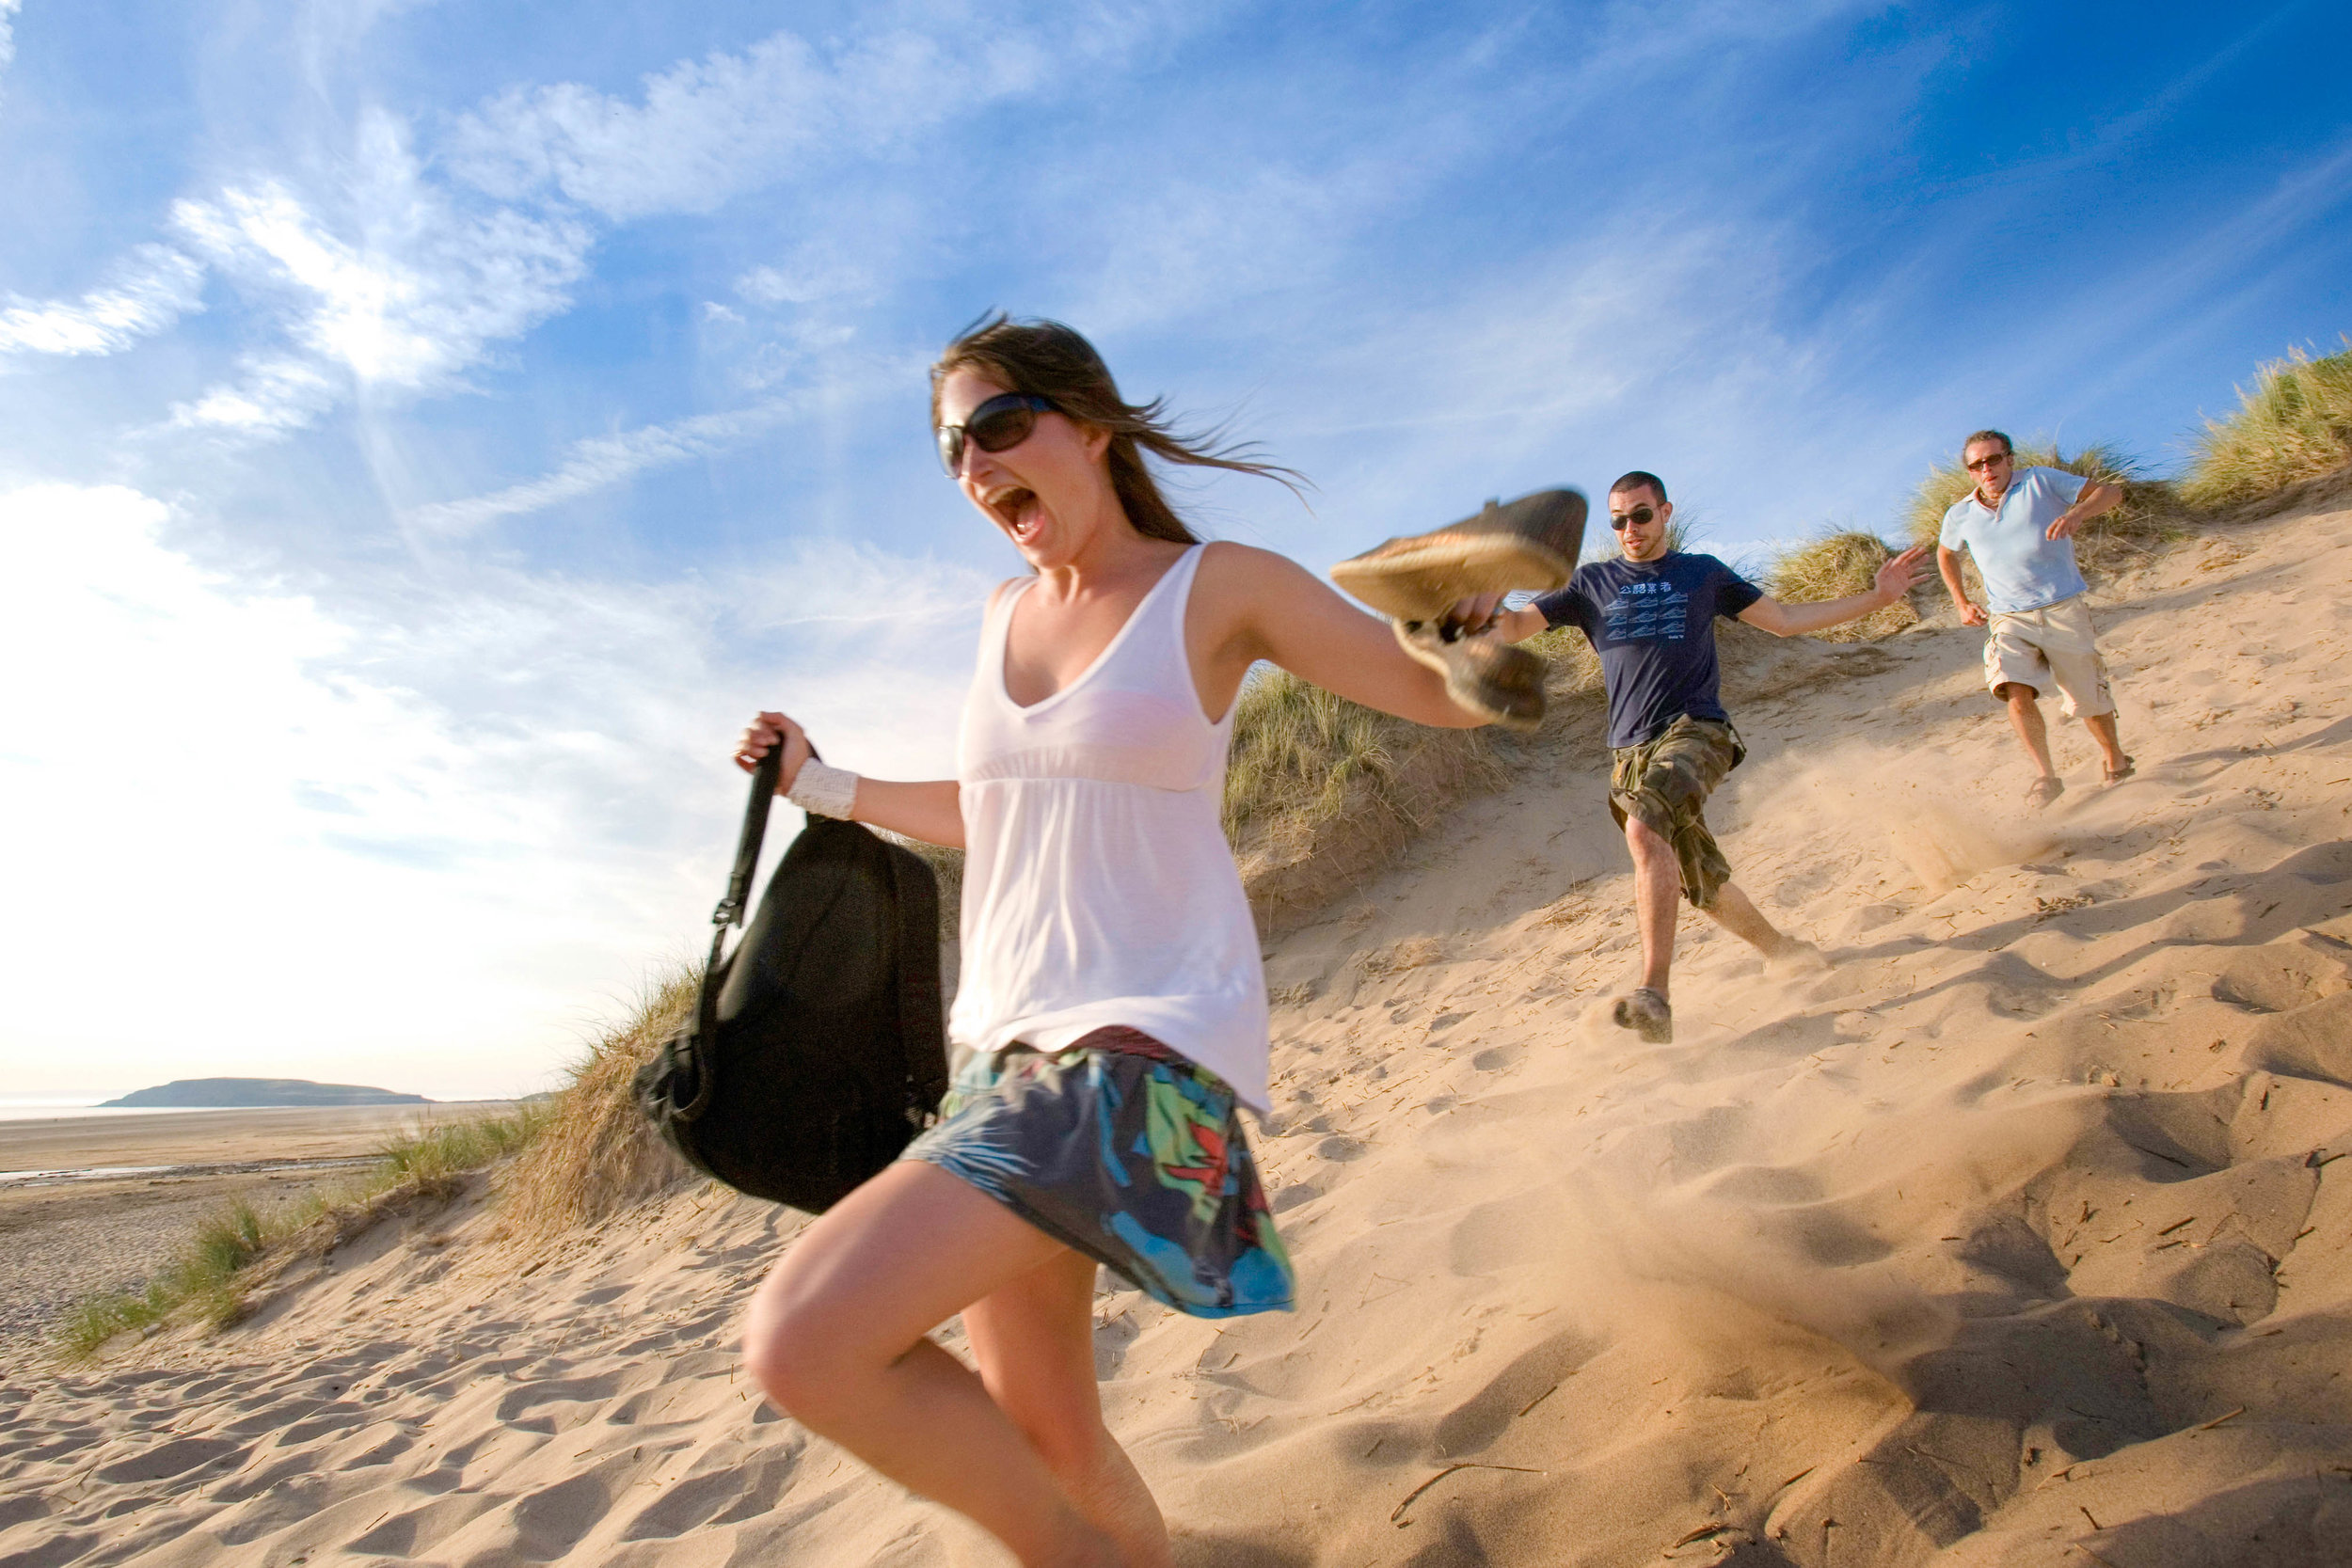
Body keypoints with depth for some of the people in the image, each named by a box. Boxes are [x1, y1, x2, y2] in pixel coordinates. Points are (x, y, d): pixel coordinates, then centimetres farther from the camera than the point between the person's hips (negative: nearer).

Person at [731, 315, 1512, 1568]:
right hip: (1003, 1046, 7)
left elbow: (1450, 696, -2)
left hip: (1147, 1044, -7)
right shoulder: (1006, 615, 12)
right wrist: (826, 788, 22)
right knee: (1043, 1444, 14)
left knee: (806, 1342, -19)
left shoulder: (1217, 586, -5)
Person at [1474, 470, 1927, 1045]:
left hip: (1696, 732, -3)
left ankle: (1655, 996, -39)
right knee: (1704, 884, 8)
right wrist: (1490, 612, -18)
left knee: (1645, 828, -32)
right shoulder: (1591, 583, 15)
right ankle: (1784, 951, 36)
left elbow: (1786, 620, 20)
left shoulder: (1703, 573, 15)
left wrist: (1876, 597, 14)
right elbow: (1516, 627, 6)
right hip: (1631, 753, 3)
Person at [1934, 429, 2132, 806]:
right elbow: (1946, 554, 24)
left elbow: (2110, 492, -4)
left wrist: (2077, 513, -25)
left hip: (2064, 610, -1)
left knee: (2089, 700, 8)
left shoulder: (2041, 483, -3)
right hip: (2009, 619, 1)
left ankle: (2115, 759, 36)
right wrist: (1962, 603, 15)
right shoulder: (1960, 515, 5)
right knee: (2016, 692, -24)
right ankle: (2046, 775, -11)